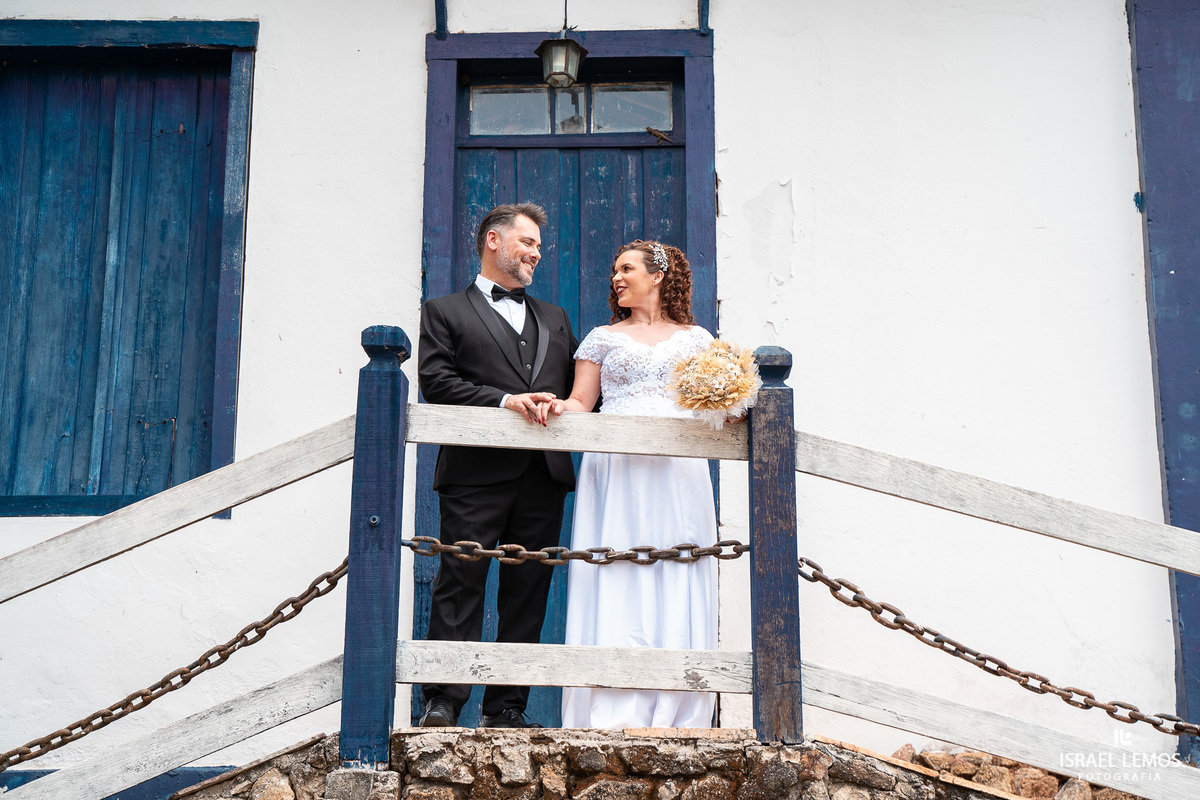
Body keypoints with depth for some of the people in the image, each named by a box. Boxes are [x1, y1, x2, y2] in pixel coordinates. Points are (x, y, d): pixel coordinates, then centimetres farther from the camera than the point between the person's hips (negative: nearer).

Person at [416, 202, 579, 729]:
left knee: (528, 592, 4)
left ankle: (506, 705, 11)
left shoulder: (554, 318, 25)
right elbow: (435, 380, -5)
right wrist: (505, 400, -15)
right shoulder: (444, 311, 10)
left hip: (543, 473, 5)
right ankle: (443, 700, 1)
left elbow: (578, 385, 21)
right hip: (476, 474, -4)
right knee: (461, 586, -5)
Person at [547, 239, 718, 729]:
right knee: (617, 578, -9)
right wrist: (559, 407, -11)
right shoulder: (604, 338, 18)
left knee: (676, 583, -5)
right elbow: (580, 403, 10)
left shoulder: (696, 338, 19)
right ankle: (618, 712, -8)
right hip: (616, 466, 0)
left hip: (678, 469, 1)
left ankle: (674, 713, -1)